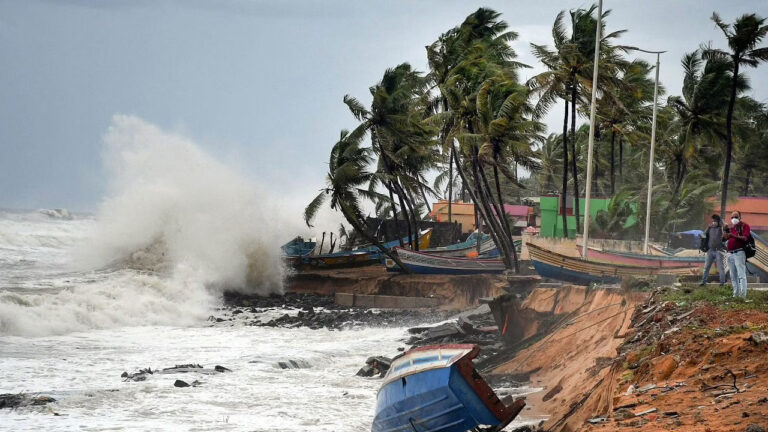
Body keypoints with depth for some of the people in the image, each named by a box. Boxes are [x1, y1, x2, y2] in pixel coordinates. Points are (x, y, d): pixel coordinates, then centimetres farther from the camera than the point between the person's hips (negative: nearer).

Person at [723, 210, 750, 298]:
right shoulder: (731, 227, 20)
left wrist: (733, 236, -26)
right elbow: (723, 239, 14)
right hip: (730, 254, 7)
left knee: (741, 275, -12)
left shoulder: (744, 226, 1)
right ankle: (736, 293, 11)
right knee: (733, 276, 8)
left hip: (739, 253, -7)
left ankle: (743, 294, -17)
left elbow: (745, 238, -14)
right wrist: (725, 231, -5)